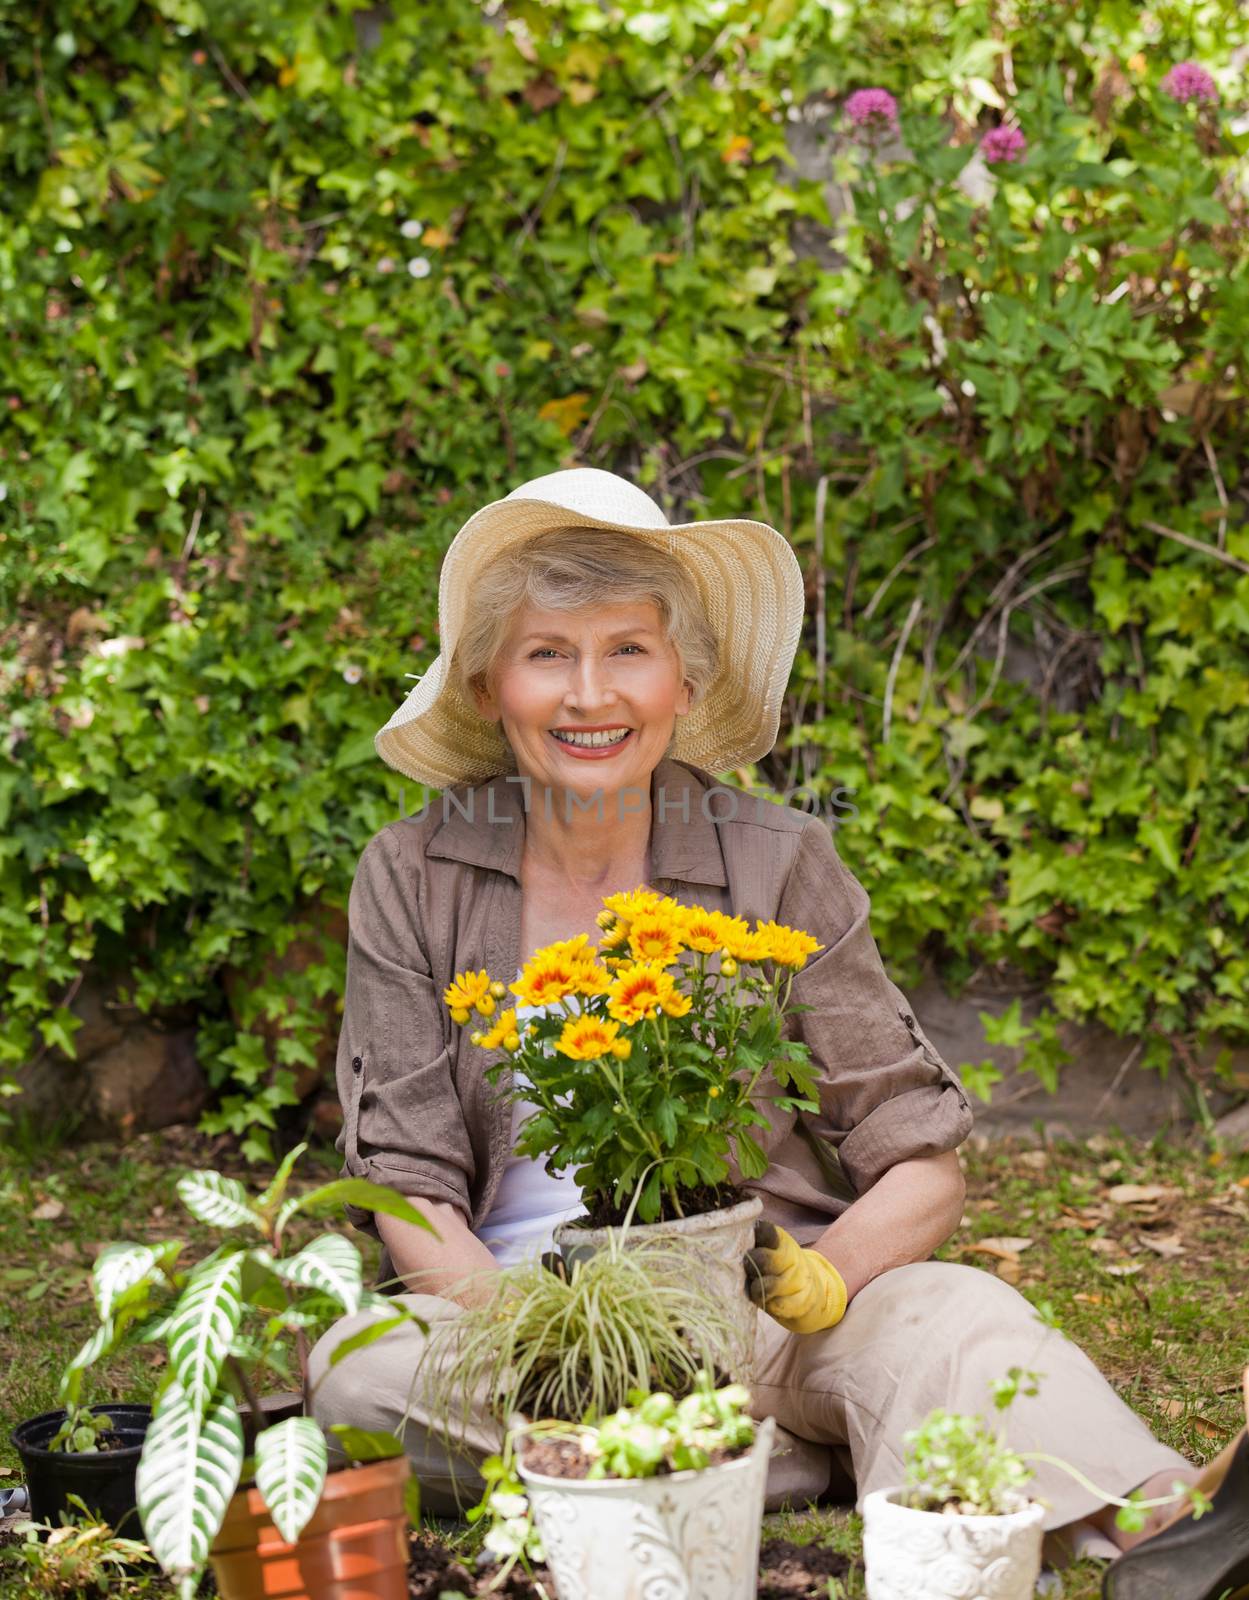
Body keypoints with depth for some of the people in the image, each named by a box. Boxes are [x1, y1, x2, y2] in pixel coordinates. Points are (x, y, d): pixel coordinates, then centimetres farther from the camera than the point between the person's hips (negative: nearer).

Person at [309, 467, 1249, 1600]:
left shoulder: (779, 867, 1)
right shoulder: (412, 878, 2)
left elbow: (925, 1167, -1)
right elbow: (406, 1182, -1)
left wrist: (821, 1279, -23)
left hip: (749, 1325, 0)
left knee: (948, 1316, -31)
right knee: (358, 1366, -32)